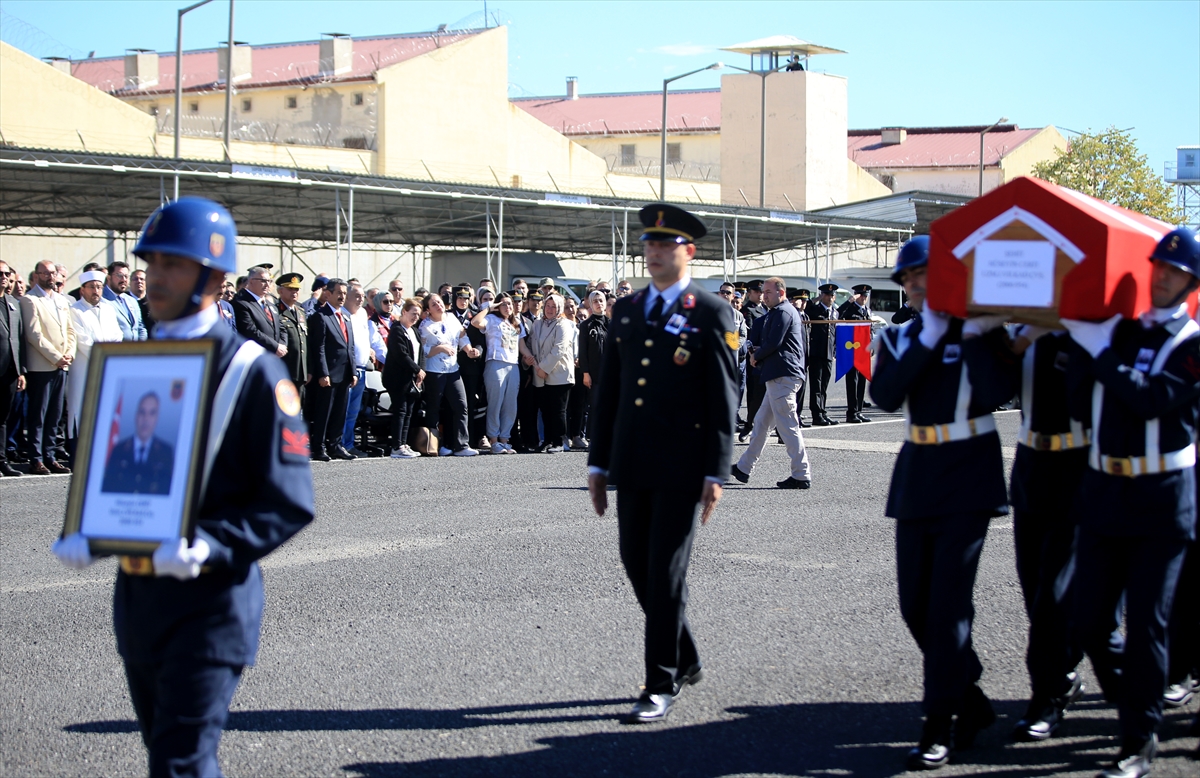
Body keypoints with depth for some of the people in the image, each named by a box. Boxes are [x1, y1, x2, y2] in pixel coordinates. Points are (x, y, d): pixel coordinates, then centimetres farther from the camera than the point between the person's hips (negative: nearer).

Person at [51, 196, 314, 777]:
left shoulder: (251, 372, -10)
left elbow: (289, 502, -12)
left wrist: (210, 547, -26)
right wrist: (85, 534, -2)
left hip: (210, 602, -7)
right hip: (137, 595, 7)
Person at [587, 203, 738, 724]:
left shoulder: (712, 315, -4)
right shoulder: (626, 311, 13)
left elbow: (724, 401, -6)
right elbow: (607, 392, 15)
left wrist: (716, 475, -11)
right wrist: (598, 463, 12)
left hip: (681, 466, -6)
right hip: (632, 465, 6)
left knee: (666, 572, -4)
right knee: (637, 566, 10)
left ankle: (662, 685, 4)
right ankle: (686, 660, 28)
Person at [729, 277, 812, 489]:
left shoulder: (783, 312, -11)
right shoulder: (777, 312, 21)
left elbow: (773, 343, -18)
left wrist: (756, 356, -1)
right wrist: (759, 353, 7)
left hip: (783, 375, -11)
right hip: (779, 376, 11)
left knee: (788, 426, -8)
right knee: (761, 423, 16)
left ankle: (801, 475, -7)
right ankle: (744, 468, 23)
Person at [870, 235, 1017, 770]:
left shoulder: (982, 327, -2)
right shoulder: (900, 337, 10)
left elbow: (998, 393, -18)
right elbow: (884, 396, -9)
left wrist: (972, 334, -19)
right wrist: (928, 339, -13)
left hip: (968, 474, -5)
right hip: (917, 473, 5)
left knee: (948, 601, -10)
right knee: (915, 604, 6)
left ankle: (939, 727, -5)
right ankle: (971, 702, 24)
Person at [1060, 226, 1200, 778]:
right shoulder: (1115, 328, 7)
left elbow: (1155, 399, -20)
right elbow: (1082, 408, 4)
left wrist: (1100, 352, -20)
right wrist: (1081, 351, -8)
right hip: (1103, 491, 4)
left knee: (1145, 623, -4)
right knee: (1089, 621, 6)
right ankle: (1130, 700, 31)